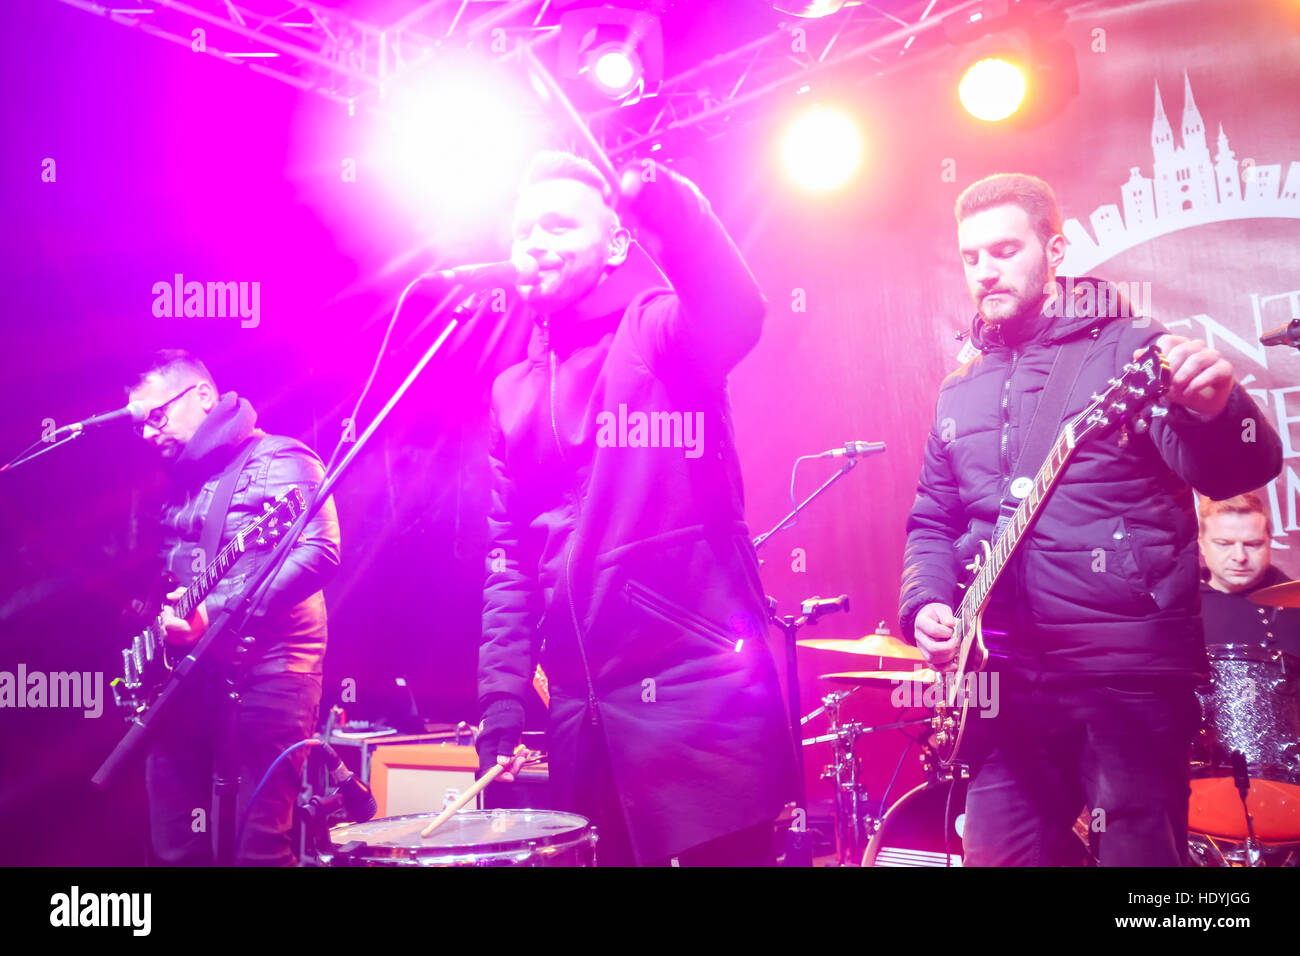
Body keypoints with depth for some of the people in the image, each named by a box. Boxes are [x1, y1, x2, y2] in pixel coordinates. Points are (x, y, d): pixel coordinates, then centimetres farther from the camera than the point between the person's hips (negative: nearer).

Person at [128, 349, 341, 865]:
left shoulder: (277, 460, -4)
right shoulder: (176, 482, 21)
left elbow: (319, 552, -18)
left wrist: (217, 610, -24)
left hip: (266, 663, -8)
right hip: (185, 670, 8)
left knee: (261, 840, -9)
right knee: (173, 843, 11)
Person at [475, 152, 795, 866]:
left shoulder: (663, 330, 0)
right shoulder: (514, 390, 15)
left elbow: (735, 316, -25)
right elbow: (508, 554, 14)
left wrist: (658, 193, -36)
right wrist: (502, 692, 7)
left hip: (698, 684, -5)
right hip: (580, 701, 6)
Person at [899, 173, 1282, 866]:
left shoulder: (1130, 351, -1)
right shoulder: (960, 393, 15)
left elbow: (1239, 473, -13)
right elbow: (932, 522, 20)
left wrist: (1215, 411, -36)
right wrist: (925, 605, 1)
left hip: (1132, 670, -5)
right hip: (1006, 679, 5)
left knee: (1138, 854, -2)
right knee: (996, 854, 8)